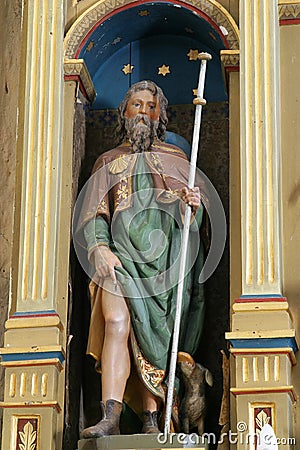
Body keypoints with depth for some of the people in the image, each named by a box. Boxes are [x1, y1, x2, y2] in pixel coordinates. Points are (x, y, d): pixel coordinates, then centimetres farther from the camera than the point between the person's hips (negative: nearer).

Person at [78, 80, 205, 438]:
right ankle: (110, 418, -30)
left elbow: (194, 219, 14)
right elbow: (93, 215, 11)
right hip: (121, 256, -1)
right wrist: (100, 247, -8)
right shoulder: (108, 162, 20)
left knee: (153, 338, -6)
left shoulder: (175, 159, 19)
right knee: (117, 321, -22)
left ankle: (151, 422, -3)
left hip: (165, 257, 1)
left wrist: (193, 205, -10)